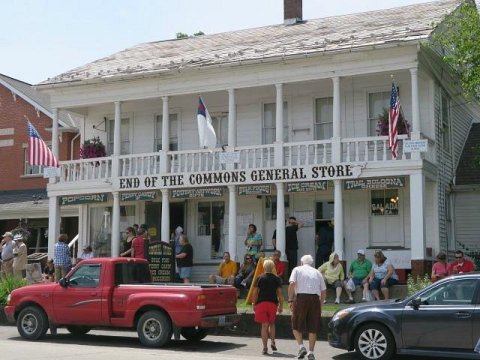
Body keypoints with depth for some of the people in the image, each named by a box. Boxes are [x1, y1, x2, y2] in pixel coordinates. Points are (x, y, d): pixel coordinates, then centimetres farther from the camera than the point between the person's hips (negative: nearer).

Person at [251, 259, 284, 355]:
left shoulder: (259, 278, 1)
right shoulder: (277, 279, 3)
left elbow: (255, 293, -1)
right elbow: (280, 293, 0)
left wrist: (254, 304, 8)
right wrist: (281, 306, 7)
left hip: (261, 303, -1)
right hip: (273, 303, 1)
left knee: (264, 325, 1)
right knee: (272, 323, 21)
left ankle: (265, 348, -1)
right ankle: (272, 342, 8)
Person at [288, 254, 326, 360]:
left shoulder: (297, 269, 11)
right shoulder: (317, 272, 20)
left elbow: (292, 284, -6)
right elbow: (324, 291, 12)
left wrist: (290, 300, -5)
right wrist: (320, 304, 20)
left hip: (301, 297, -3)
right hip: (315, 298, 3)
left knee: (296, 325, 9)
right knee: (313, 328, 8)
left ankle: (301, 346, -7)